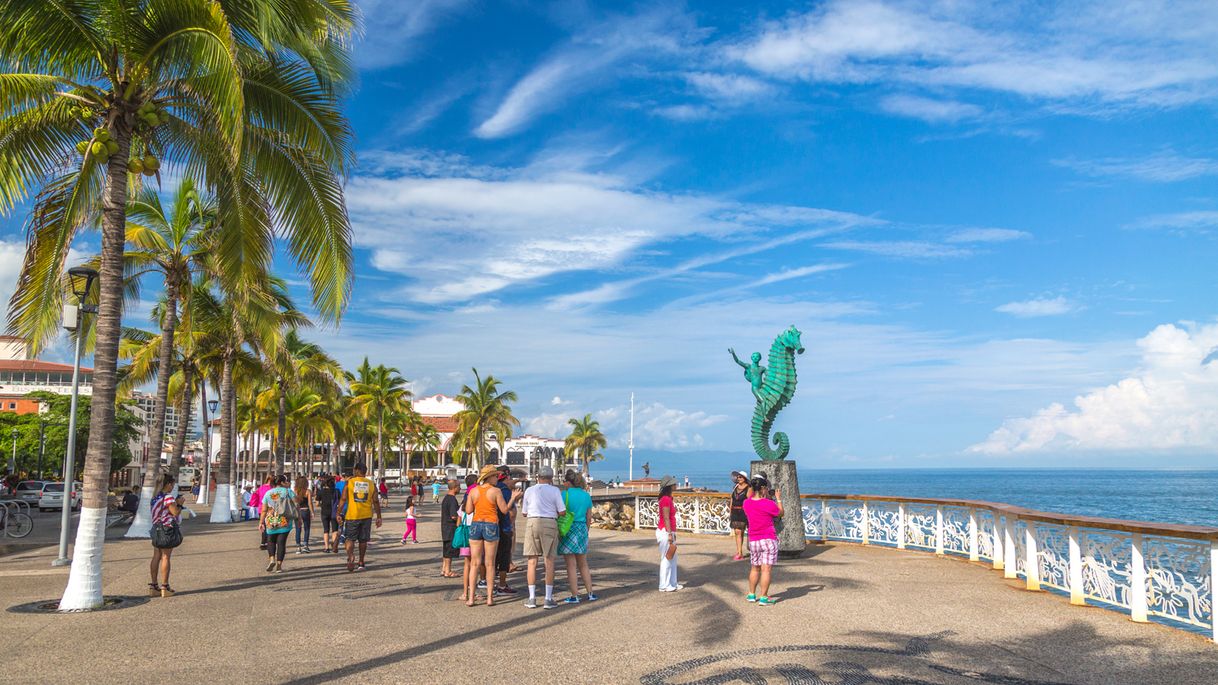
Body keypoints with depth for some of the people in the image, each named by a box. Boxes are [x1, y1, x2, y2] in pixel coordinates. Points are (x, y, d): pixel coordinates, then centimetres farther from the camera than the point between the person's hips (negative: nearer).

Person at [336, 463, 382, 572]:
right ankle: (361, 563, 18)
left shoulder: (349, 482, -2)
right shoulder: (371, 484, 3)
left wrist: (339, 514, 0)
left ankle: (350, 557, -19)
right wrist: (378, 517, 7)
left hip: (352, 515, -2)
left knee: (350, 539, 6)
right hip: (366, 516, 2)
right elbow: (376, 501, 2)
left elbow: (343, 499, -6)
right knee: (363, 540, 12)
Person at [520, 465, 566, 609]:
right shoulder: (554, 491, 1)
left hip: (532, 523, 2)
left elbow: (524, 513, 14)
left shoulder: (529, 491, 8)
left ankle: (532, 598, 6)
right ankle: (548, 599, 3)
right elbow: (562, 512, -2)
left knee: (532, 561, 6)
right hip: (550, 524, -2)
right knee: (549, 561, 3)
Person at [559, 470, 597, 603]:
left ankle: (575, 596, 2)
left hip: (568, 530, -5)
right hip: (582, 529, 5)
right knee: (583, 564, 16)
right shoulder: (586, 495, 6)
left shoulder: (565, 494, -10)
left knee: (571, 565, 1)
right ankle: (590, 593, 16)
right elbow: (589, 517, 10)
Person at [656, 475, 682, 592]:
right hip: (665, 531, -10)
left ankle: (673, 583, 22)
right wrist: (670, 534, -21)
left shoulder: (668, 498, 13)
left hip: (669, 531, 10)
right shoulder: (666, 499, -17)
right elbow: (666, 518, -20)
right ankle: (664, 586, 5)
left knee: (672, 559, 15)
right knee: (666, 559, -3)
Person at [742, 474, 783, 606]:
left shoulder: (747, 503, -1)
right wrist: (779, 499, 13)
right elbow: (780, 513, 3)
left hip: (753, 541, 5)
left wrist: (764, 497, 20)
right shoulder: (769, 504, -15)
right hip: (769, 539, -5)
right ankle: (763, 598, -1)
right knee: (766, 569, -2)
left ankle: (751, 595, 26)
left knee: (754, 568, 18)